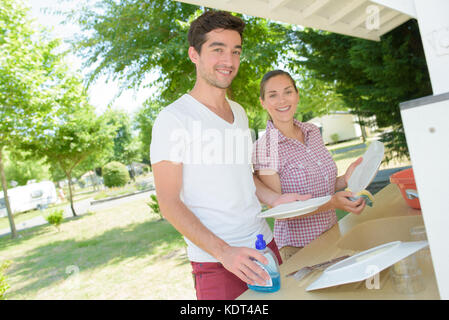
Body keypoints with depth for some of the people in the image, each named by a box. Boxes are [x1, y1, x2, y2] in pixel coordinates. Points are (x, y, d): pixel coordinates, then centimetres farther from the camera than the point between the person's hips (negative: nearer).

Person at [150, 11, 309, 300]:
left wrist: (274, 198, 2)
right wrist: (224, 251, -23)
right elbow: (169, 203, -15)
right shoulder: (173, 119, -12)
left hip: (262, 245, 7)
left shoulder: (239, 112, 10)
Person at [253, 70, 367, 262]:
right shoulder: (264, 147, -18)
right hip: (297, 247, -6)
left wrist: (344, 180, -6)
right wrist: (331, 203, -27)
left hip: (332, 234, 6)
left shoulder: (313, 132, 3)